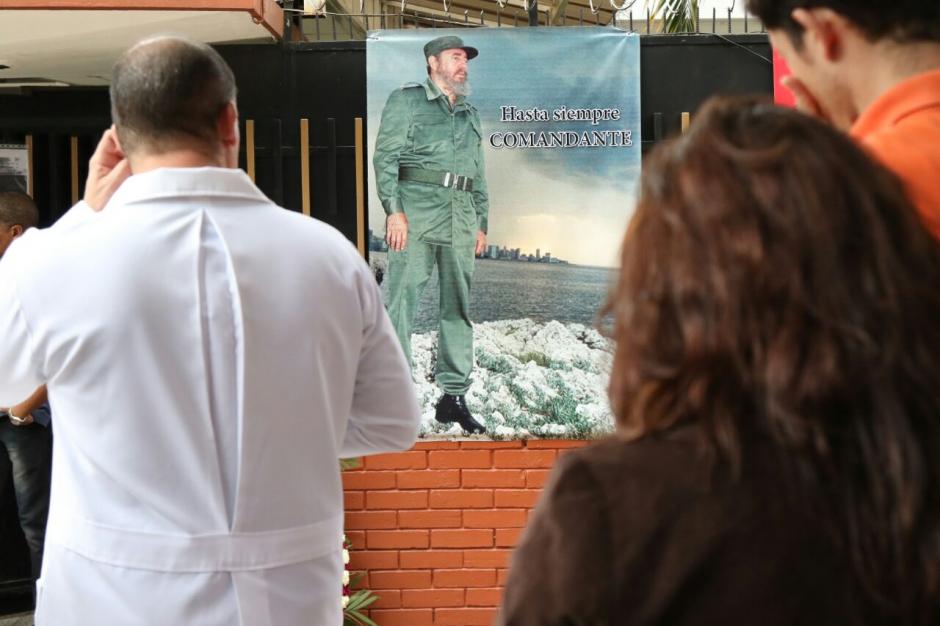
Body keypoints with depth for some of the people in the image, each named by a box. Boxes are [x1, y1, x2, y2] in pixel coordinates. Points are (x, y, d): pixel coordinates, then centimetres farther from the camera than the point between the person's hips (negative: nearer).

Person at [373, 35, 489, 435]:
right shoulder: (407, 100, 6)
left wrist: (481, 223, 18)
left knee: (458, 306, 6)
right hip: (417, 210, -6)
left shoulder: (470, 114, 24)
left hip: (460, 219, 6)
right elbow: (385, 157, -3)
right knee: (402, 300, -9)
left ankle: (453, 396, 12)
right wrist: (394, 210, -13)